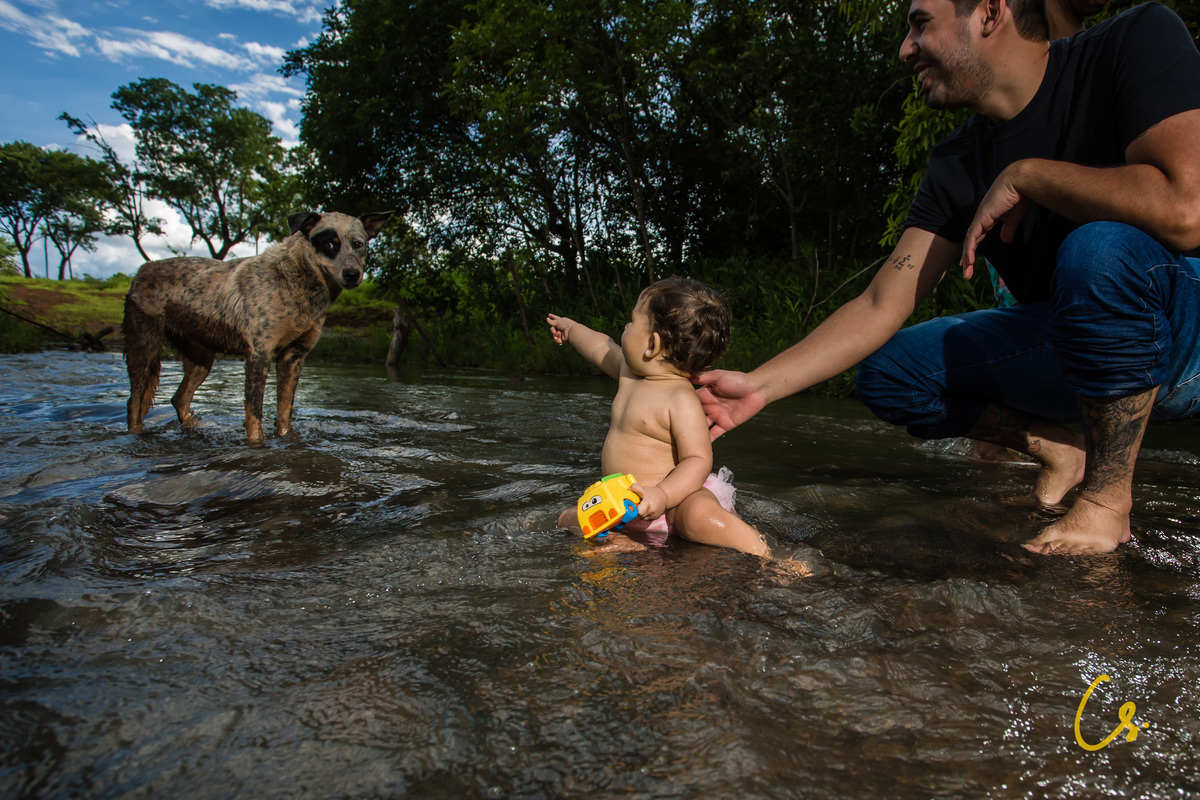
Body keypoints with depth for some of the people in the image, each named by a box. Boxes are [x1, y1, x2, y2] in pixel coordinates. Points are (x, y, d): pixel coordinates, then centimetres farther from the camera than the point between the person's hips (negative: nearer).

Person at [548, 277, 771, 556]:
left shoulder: (682, 400, -20)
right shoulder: (630, 372, 7)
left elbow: (698, 460, -25)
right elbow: (600, 347, 28)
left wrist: (662, 495, -40)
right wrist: (571, 328, 45)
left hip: (676, 496, -9)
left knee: (702, 518, -40)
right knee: (567, 520, 2)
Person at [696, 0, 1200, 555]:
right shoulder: (956, 167, -2)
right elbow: (881, 307, -7)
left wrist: (1024, 175, -20)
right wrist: (761, 385, -15)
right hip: (1068, 346, 5)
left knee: (1101, 247, -35)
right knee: (887, 370, -6)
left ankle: (1108, 495, -17)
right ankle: (1061, 453, 10)